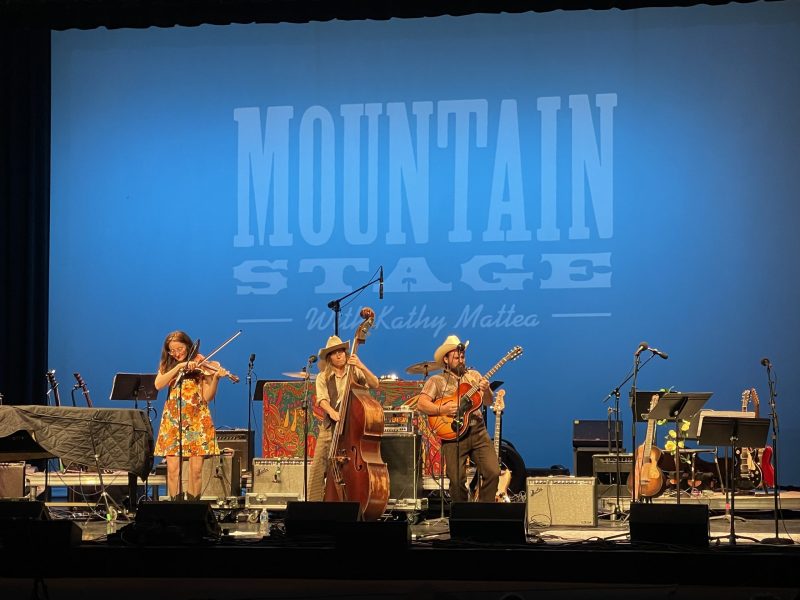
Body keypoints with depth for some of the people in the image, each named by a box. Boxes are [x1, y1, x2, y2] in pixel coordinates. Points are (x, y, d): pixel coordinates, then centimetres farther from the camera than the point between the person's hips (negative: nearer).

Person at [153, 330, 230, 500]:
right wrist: (179, 367, -13)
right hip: (173, 420, 1)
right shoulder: (167, 365, 12)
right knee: (173, 469, -6)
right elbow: (158, 385, -8)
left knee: (196, 470, -5)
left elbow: (208, 396, -2)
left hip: (197, 420, -1)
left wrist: (215, 378, -18)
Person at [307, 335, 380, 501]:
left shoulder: (355, 372, 8)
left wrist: (361, 366, -18)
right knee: (318, 467, -9)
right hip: (329, 427, 1)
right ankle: (314, 503, -5)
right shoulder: (323, 377, 9)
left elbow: (375, 385, -6)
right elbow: (322, 399, -5)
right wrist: (331, 411, -25)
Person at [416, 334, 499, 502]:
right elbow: (421, 404, -6)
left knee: (493, 472, -11)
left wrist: (486, 390, -10)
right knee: (457, 480, -11)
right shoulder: (437, 381, 5)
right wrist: (442, 409, -21)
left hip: (477, 431, 3)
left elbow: (488, 402, 12)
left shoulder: (474, 375, 16)